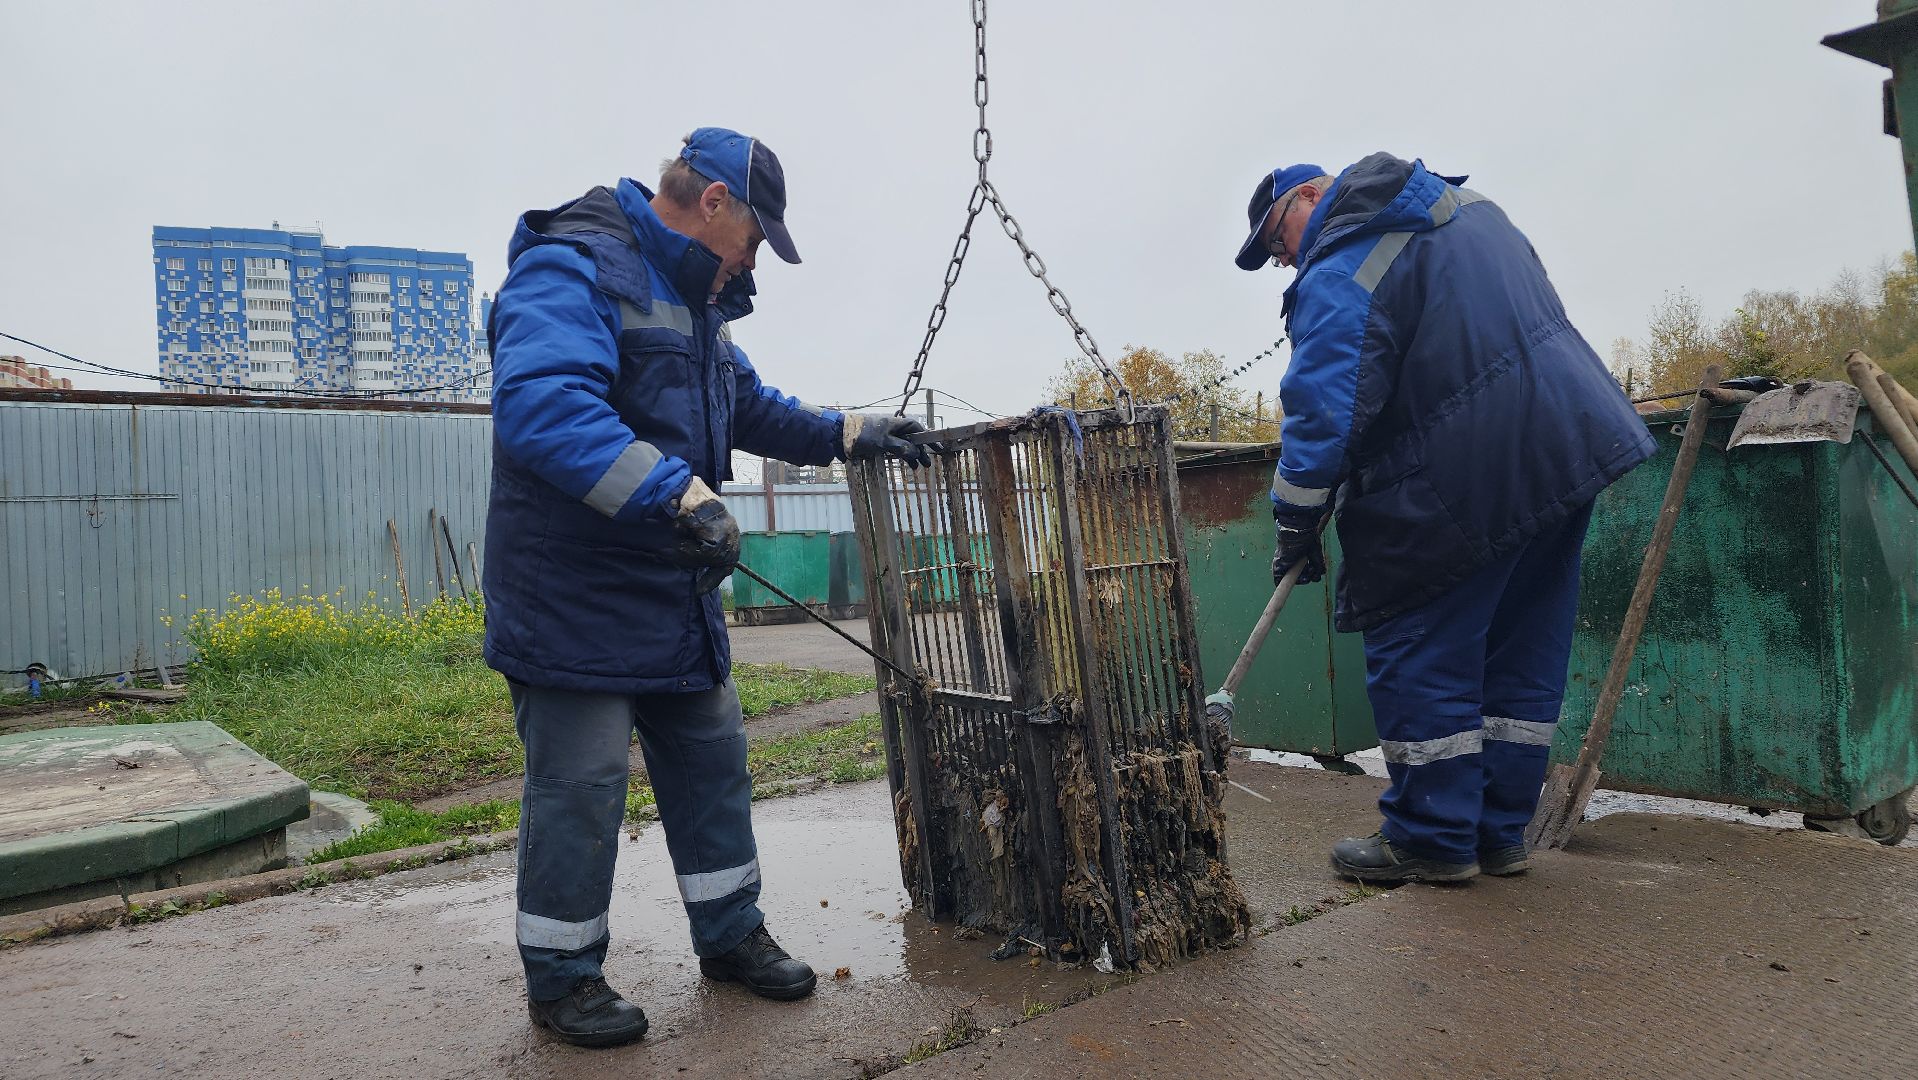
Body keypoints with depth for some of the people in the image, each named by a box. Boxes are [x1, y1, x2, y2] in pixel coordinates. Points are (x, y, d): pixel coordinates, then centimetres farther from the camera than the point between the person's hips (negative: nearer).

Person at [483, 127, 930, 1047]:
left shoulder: (695, 300, 17)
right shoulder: (572, 268, -16)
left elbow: (750, 407, 30)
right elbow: (541, 405, -33)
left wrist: (850, 434, 21)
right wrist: (680, 493, -38)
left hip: (676, 590, 9)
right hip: (573, 598, -9)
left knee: (712, 764, 15)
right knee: (579, 790, 0)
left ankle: (730, 935, 31)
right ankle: (562, 978, 20)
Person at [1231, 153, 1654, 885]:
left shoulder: (1340, 274, -11)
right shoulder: (1466, 203, 18)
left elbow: (1321, 407, -18)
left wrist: (1296, 525, -10)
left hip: (1466, 481, -9)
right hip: (1569, 438, 10)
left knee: (1416, 656, 2)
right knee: (1524, 652, 13)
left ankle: (1433, 840, 11)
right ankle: (1499, 832, 23)